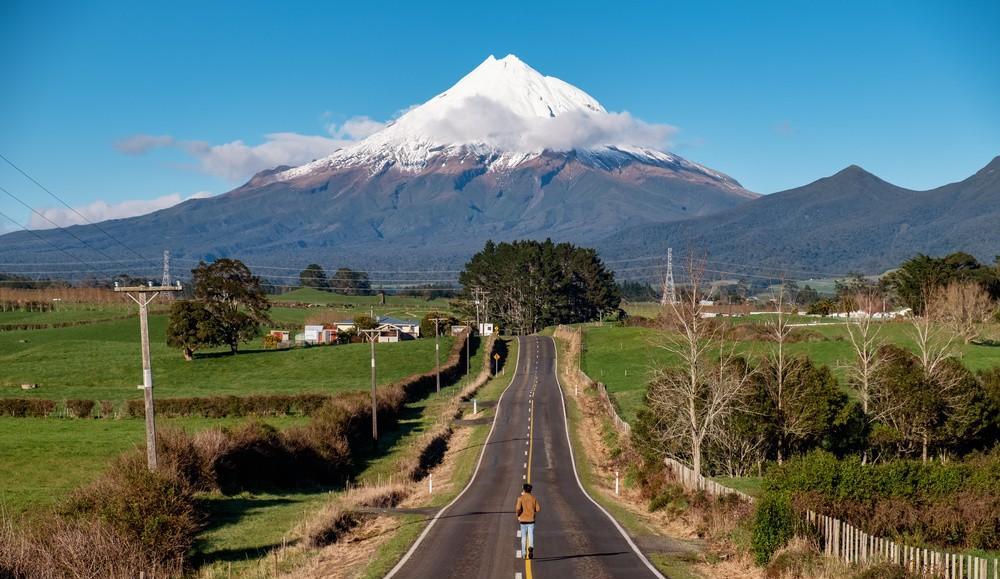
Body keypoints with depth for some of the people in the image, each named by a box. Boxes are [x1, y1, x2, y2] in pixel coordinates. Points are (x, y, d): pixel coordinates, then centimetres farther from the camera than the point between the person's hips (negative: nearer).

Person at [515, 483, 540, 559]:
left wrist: (517, 515, 0)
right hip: (531, 520, 0)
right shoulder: (533, 498, 1)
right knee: (531, 536, -2)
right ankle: (531, 547, -32)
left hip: (523, 520, 0)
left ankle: (524, 553, 18)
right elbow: (538, 509, 0)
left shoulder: (520, 498, -6)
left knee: (523, 537, 14)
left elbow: (518, 508, -19)